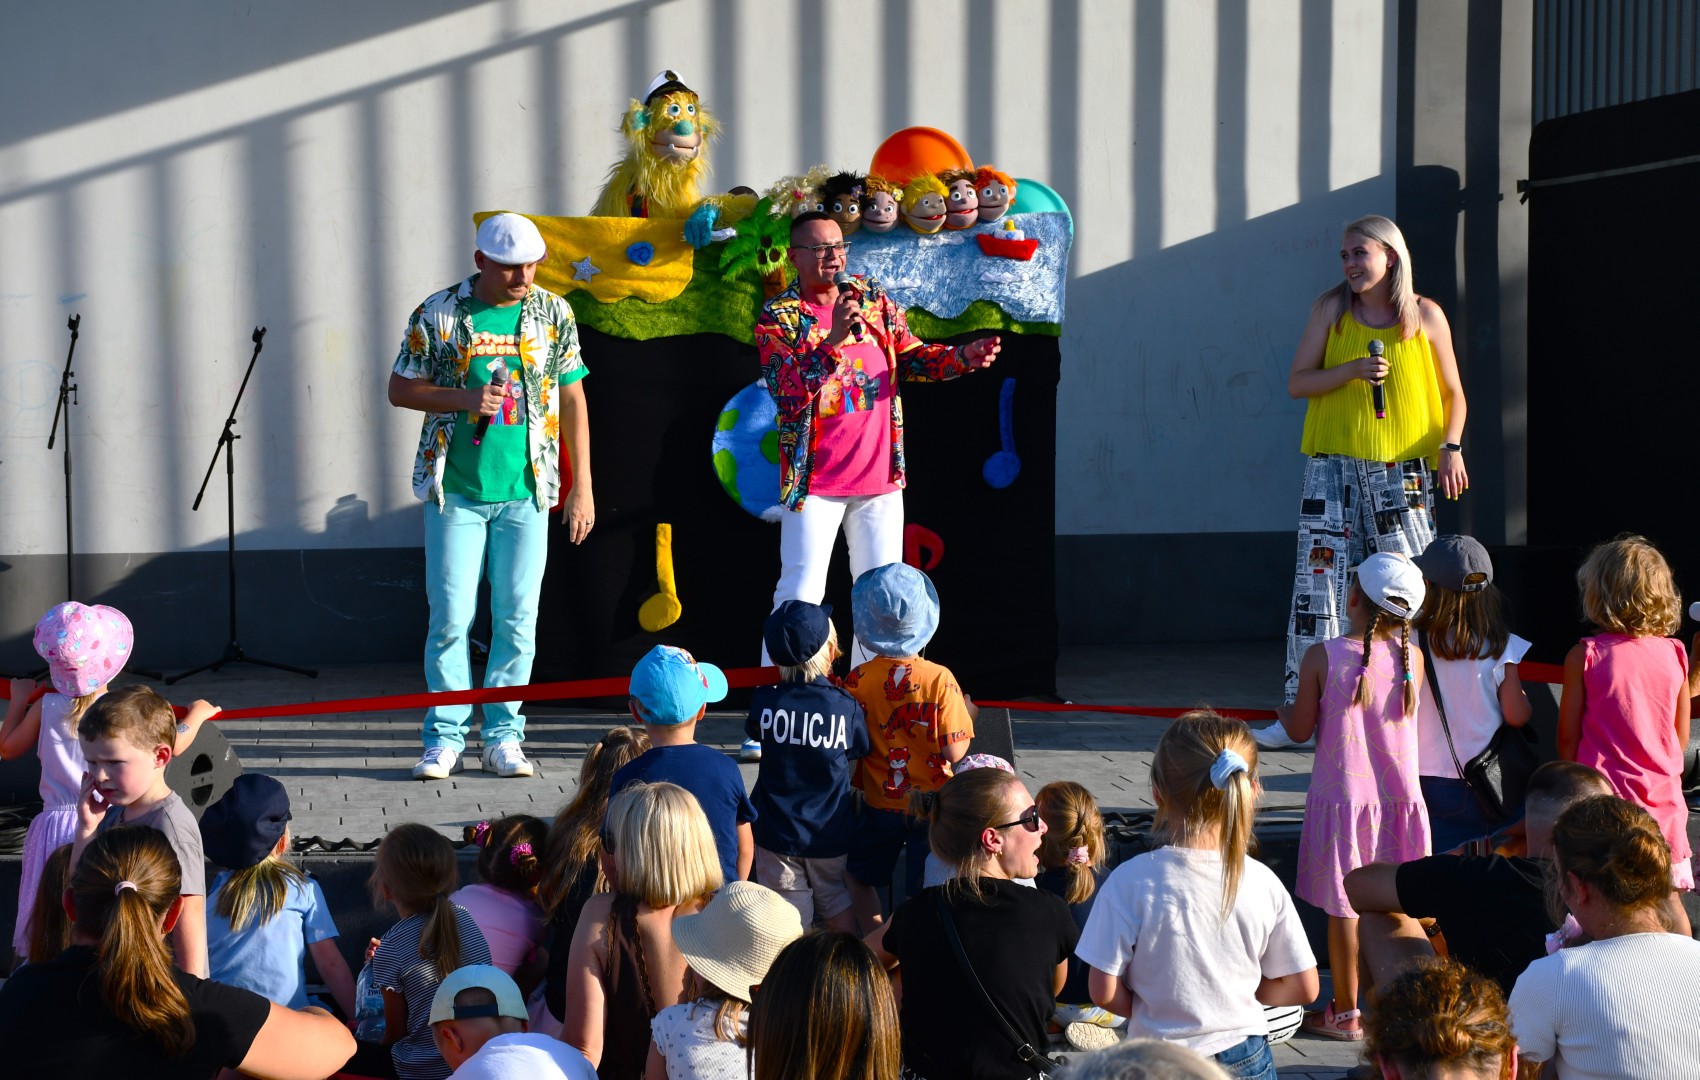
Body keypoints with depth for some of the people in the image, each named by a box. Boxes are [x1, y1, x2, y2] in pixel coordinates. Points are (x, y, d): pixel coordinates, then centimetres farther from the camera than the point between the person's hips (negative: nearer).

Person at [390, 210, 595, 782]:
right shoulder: (437, 314, -1)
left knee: (517, 619, 2)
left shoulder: (553, 313, 4)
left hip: (526, 491, 1)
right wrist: (465, 399, -14)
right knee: (450, 618, -1)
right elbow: (400, 389, 4)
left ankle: (503, 737, 13)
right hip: (455, 491, -1)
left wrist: (581, 486, 4)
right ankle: (445, 736, 11)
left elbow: (572, 399, 8)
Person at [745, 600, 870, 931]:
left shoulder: (763, 702, -12)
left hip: (776, 830, 0)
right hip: (831, 832, 0)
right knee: (837, 903, 22)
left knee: (790, 916, 8)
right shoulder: (845, 706, -14)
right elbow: (858, 754, 1)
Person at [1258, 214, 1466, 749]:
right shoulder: (1331, 309, 6)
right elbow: (1297, 382, 3)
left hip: (1402, 469, 0)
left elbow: (1453, 393, 10)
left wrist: (1451, 445, -7)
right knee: (1317, 583, -5)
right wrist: (1351, 370, -13)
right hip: (1333, 465, 1)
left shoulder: (1425, 315, 4)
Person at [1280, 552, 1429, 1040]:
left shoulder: (1321, 657, -13)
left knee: (1344, 908, 6)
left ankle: (1344, 1013, 13)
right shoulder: (1413, 659, -5)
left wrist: (1282, 712, 18)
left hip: (1342, 795, -2)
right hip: (1399, 799, 3)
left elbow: (1301, 729, -4)